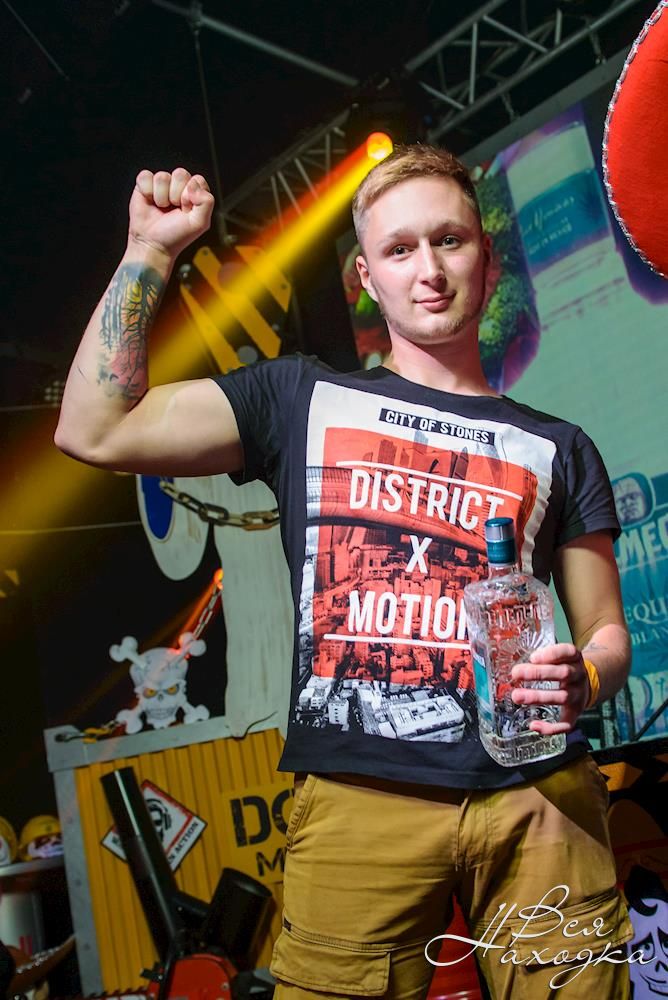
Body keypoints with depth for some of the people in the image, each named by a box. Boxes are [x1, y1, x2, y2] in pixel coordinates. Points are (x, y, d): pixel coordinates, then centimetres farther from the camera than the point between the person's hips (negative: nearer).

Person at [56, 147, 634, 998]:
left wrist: (582, 680, -8)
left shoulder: (556, 448, 15)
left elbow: (606, 634, 16)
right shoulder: (303, 400, 12)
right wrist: (151, 250, 6)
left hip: (536, 793, 2)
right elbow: (95, 430, 4)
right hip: (357, 798, -1)